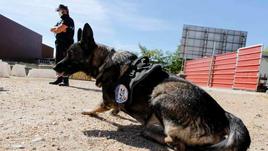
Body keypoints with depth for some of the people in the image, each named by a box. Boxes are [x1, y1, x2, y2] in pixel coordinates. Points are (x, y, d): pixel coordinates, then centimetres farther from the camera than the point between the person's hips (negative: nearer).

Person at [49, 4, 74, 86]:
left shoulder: (68, 20, -6)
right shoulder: (61, 21, 23)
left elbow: (58, 30, -14)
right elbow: (52, 29, 15)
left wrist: (57, 28, 7)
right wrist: (58, 28, -3)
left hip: (65, 44, -10)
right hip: (59, 44, 10)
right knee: (58, 62, 11)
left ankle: (65, 81, -14)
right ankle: (59, 78, 19)